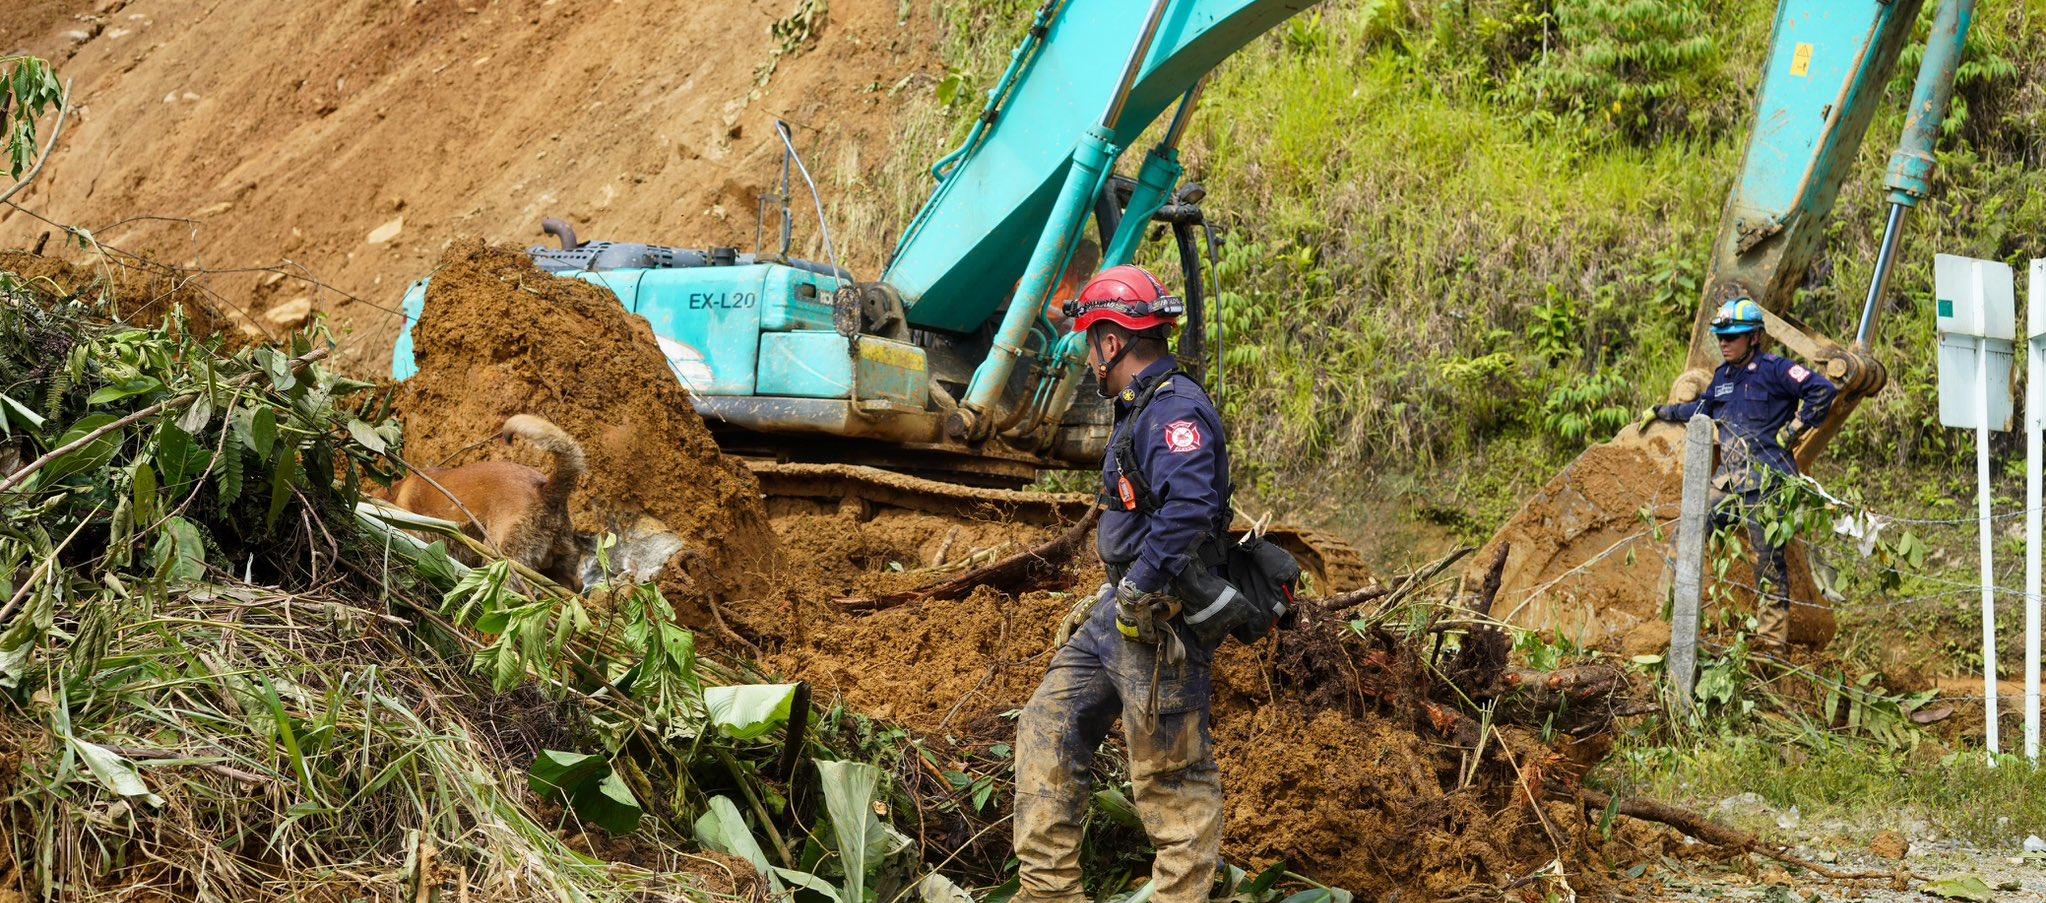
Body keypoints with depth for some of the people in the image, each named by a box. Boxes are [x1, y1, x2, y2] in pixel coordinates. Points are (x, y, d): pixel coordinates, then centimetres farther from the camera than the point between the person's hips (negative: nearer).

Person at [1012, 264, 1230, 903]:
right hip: (1121, 611, 11)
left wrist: (1141, 586, -28)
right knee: (1047, 731, 9)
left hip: (1161, 624, -11)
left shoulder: (1175, 409, -18)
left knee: (1171, 777, -3)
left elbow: (1189, 507, -34)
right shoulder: (1142, 408, 17)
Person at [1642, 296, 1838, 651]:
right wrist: (1662, 413, 37)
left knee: (1768, 561, -3)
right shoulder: (1724, 375, 16)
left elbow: (1823, 390, -14)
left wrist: (1795, 428, -12)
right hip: (1730, 481, 8)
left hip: (1765, 484, -8)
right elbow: (1704, 408, 35)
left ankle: (1772, 641, 2)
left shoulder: (1773, 370, -8)